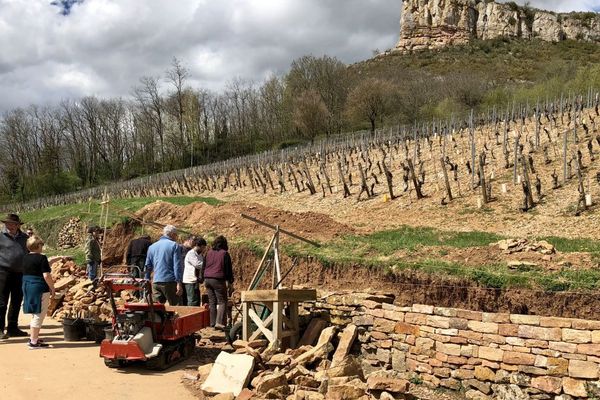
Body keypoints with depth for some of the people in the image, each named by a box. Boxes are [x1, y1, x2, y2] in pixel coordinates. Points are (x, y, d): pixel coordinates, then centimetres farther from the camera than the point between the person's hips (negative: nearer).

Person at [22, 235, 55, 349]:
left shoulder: (25, 258, 8)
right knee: (39, 315, 0)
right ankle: (34, 342, 4)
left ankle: (33, 338, 27)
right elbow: (46, 276, -17)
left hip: (27, 287, 8)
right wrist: (52, 288, -6)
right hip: (40, 289, -8)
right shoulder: (42, 258, -14)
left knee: (35, 315, 20)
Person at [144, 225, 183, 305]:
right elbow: (177, 266, -10)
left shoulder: (152, 247, 17)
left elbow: (148, 266, 20)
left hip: (155, 282, 6)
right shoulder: (174, 245, -1)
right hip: (170, 281, -5)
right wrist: (179, 283, -12)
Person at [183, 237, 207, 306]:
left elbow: (201, 265, 15)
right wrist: (202, 254, -11)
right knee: (193, 301, -9)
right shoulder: (191, 253, -13)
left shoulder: (196, 254, 16)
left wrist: (202, 255, 2)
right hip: (190, 281, -10)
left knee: (197, 301, 13)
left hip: (195, 281, 10)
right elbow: (198, 265, -21)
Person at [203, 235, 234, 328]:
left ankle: (213, 323, 13)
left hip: (208, 279, 6)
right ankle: (219, 322, -13)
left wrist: (204, 279, 26)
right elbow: (228, 269, -3)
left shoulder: (209, 253, 11)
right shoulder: (224, 253, -4)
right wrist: (230, 283, 2)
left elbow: (204, 267, 17)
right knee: (222, 301, -1)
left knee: (212, 302, 12)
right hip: (218, 280, -6)